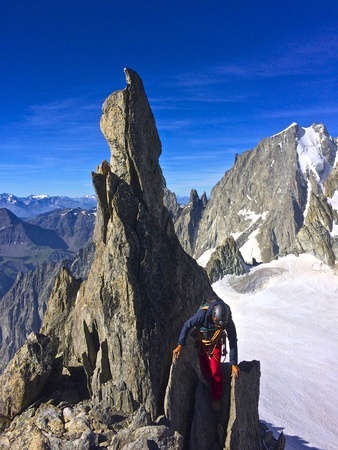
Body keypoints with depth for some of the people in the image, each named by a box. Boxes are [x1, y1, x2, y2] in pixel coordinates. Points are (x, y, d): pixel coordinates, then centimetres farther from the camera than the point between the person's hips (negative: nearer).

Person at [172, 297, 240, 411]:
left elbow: (233, 342, -22)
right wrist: (180, 345, -30)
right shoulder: (203, 314, -39)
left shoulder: (228, 322, -33)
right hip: (201, 342, 0)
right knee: (204, 369, 7)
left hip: (216, 343, 0)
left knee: (215, 370, -9)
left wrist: (234, 364, -19)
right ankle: (212, 388, 35)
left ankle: (216, 399, 10)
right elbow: (187, 325, -26)